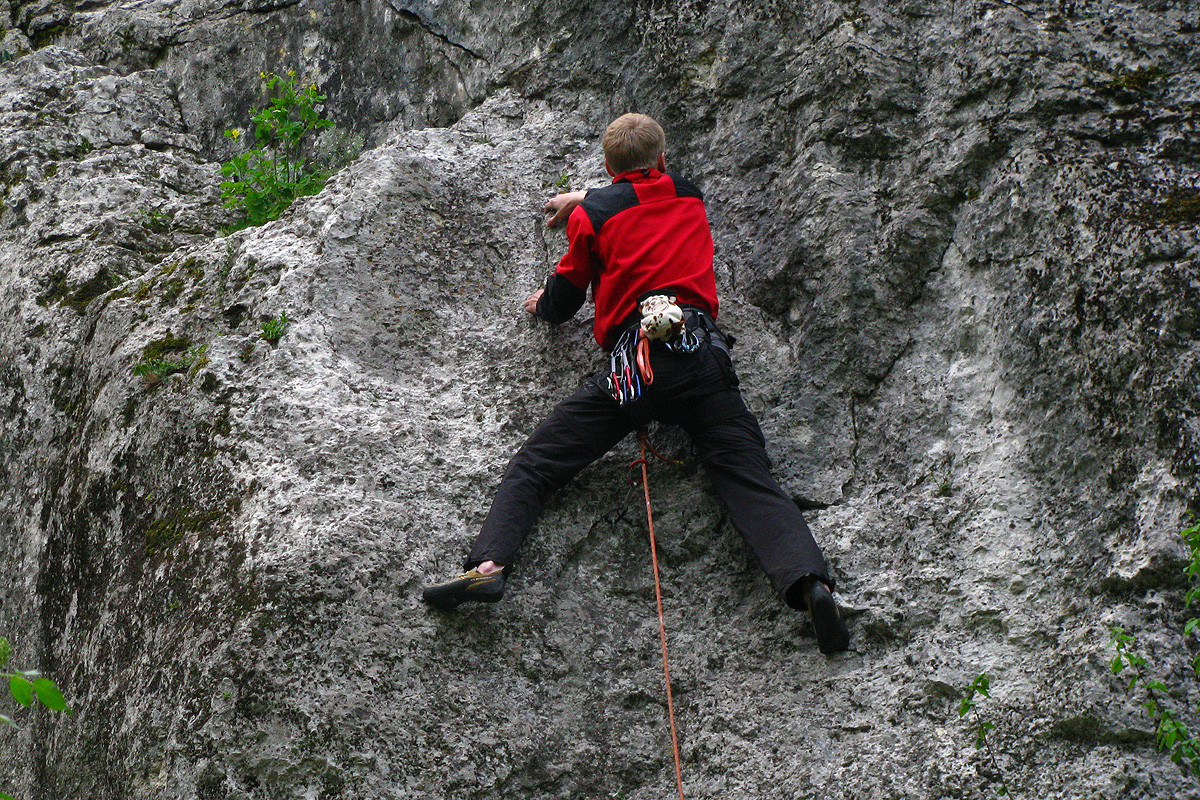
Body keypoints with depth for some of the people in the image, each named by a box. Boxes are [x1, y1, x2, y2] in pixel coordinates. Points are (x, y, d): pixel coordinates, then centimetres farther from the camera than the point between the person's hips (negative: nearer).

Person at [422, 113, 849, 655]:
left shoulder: (594, 213, 11)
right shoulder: (689, 196, 22)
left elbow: (563, 300, 20)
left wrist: (543, 305, 42)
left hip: (632, 361, -2)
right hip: (701, 352, 2)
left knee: (532, 468, 5)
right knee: (750, 481, -7)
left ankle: (489, 564, -14)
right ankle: (806, 579, -30)